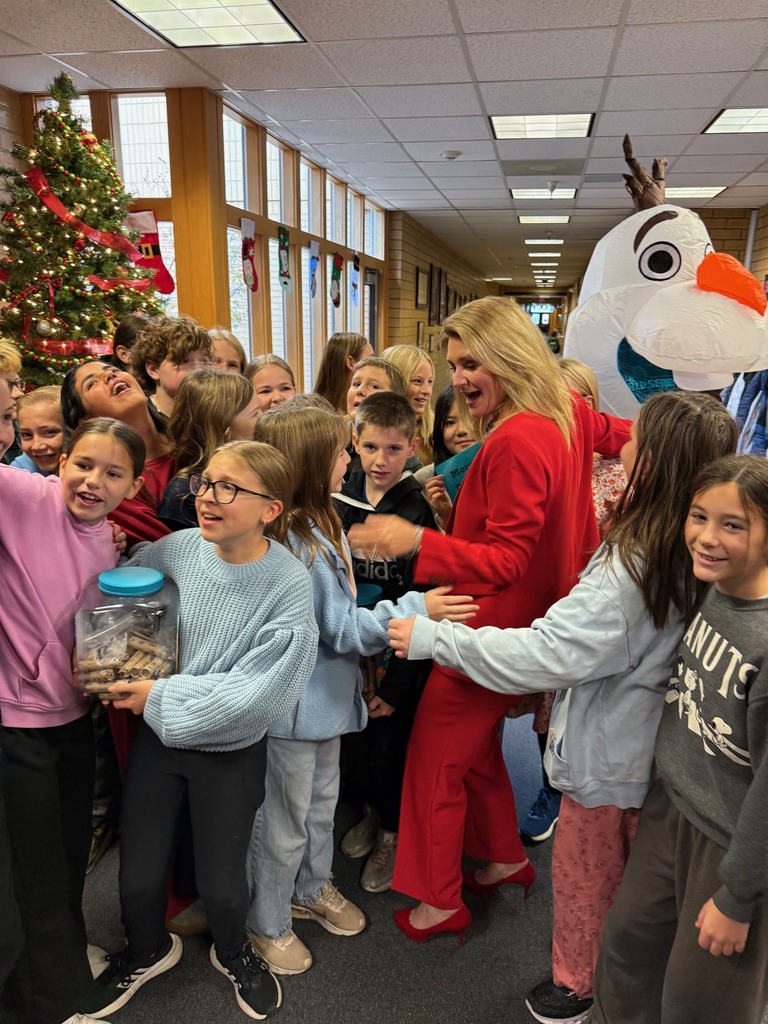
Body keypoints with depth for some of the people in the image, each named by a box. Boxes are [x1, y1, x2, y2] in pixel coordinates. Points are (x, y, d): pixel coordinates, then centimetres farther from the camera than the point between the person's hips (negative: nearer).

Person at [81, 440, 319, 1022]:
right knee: (138, 878, 13)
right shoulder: (179, 549, -12)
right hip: (157, 737, 3)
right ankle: (148, 951, 48)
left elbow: (259, 693, -24)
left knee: (221, 885, 10)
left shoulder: (290, 585, -22)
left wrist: (161, 697, -20)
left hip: (233, 752, -3)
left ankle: (232, 952, 47)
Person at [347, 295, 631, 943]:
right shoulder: (565, 413, 2)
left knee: (435, 761, 6)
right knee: (476, 745, 24)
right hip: (530, 617, 10)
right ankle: (507, 859, 41)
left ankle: (440, 902, 24)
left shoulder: (516, 440, -25)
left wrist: (417, 540, -33)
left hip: (492, 626, -10)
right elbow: (622, 433, 21)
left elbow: (506, 561, -25)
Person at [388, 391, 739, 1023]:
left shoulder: (632, 568, -32)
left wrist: (434, 638, -30)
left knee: (585, 874, 19)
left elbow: (550, 652, -34)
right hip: (659, 750, 7)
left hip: (608, 753, -7)